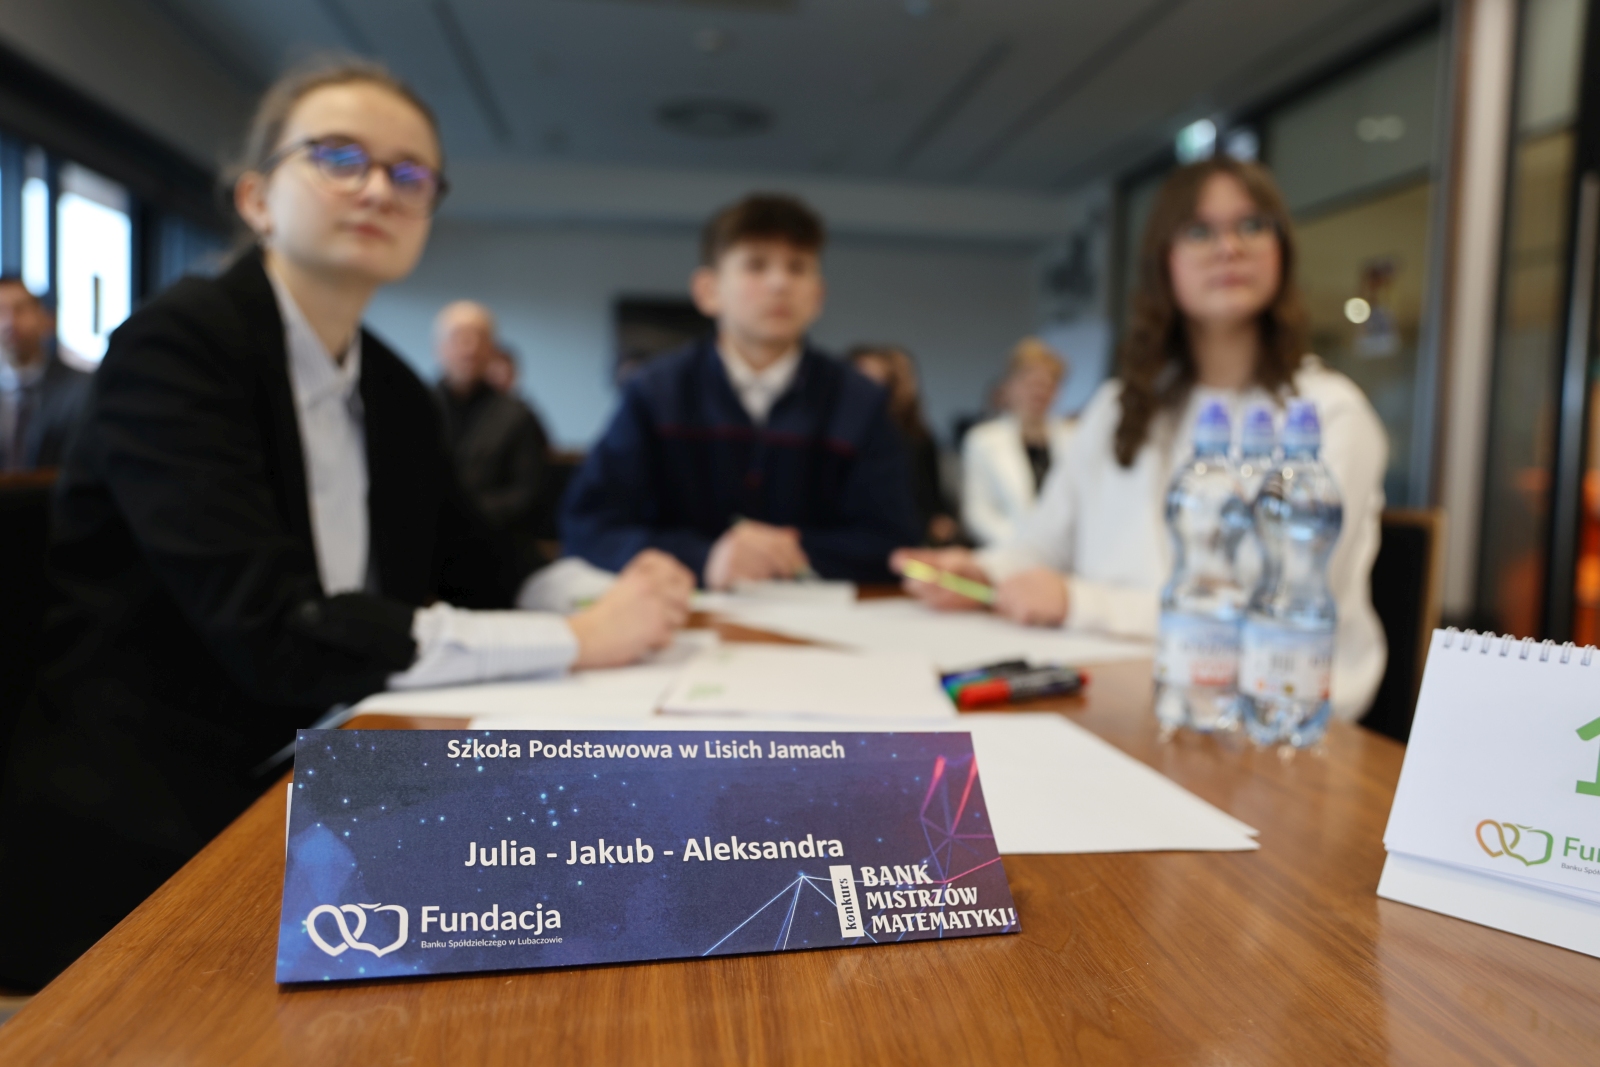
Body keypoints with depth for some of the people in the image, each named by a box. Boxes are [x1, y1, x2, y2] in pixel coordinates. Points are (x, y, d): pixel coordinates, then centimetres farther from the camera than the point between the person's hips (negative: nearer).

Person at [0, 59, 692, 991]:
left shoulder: (397, 395, 6)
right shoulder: (176, 346, -14)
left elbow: (482, 582, 10)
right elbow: (273, 633, -25)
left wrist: (613, 594, -11)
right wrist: (577, 639, -22)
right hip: (147, 836, -6)